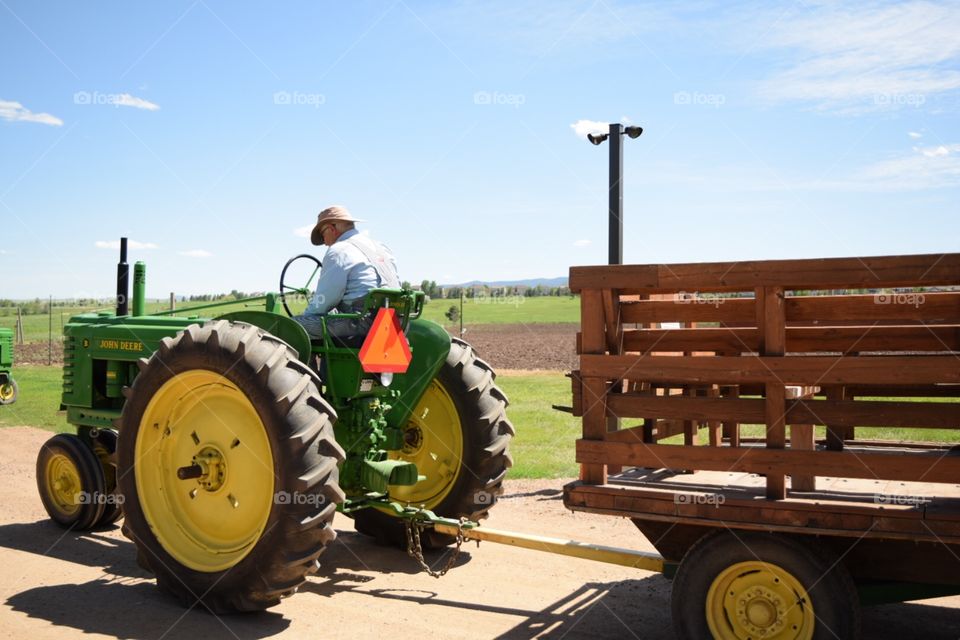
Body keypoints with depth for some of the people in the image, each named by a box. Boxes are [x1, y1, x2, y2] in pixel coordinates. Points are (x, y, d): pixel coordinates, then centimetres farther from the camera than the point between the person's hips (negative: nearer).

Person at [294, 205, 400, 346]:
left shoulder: (339, 251, -4)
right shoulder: (381, 247, 22)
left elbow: (322, 303, -8)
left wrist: (305, 315, 11)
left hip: (363, 324, -9)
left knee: (296, 324, -7)